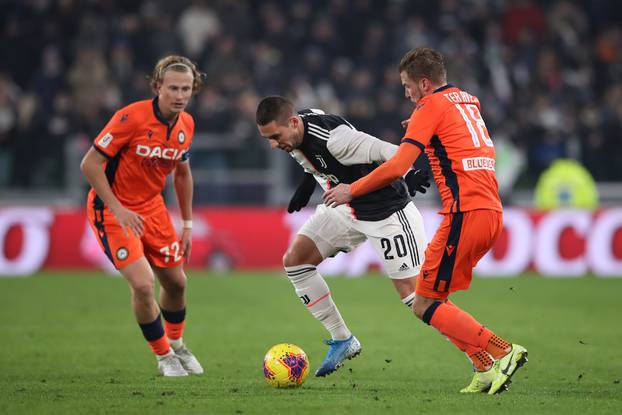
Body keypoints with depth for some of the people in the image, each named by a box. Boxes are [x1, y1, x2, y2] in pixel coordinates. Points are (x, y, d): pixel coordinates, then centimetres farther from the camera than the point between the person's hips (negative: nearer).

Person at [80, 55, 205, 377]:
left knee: (175, 281, 12)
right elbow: (90, 164, -21)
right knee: (142, 283, -17)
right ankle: (164, 355, 4)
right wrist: (118, 209, -25)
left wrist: (187, 224, 13)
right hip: (112, 209, -6)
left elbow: (182, 172, 14)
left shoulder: (186, 124, -3)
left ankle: (176, 344, 40)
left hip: (152, 206, 7)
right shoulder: (132, 117, -24)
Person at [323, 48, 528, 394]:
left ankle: (502, 352, -15)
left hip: (465, 214, -9)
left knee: (424, 305, -6)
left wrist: (351, 191, 2)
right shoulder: (468, 101, 20)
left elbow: (396, 168, -11)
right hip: (492, 211, 9)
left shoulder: (432, 106, -4)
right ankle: (486, 371, 3)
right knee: (433, 296, 13)